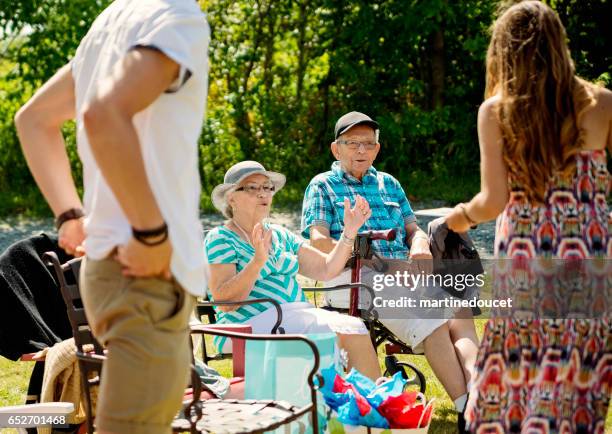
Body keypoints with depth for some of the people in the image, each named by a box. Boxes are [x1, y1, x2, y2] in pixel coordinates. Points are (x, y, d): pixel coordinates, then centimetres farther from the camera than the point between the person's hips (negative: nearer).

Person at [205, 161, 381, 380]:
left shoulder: (280, 236, 23)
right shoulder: (219, 239, 1)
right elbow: (225, 302, -12)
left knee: (355, 329, -21)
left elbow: (326, 269, 18)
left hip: (298, 318, 7)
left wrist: (349, 232, 6)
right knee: (329, 332, -29)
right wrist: (258, 261, -24)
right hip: (249, 326, -7)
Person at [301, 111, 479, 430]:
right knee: (430, 322, -33)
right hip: (353, 278, -5)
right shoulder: (323, 186, 13)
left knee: (459, 314, -29)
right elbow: (319, 241, -1)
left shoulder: (389, 184, 29)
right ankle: (466, 408, -43)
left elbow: (413, 228, 27)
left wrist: (420, 244, 0)